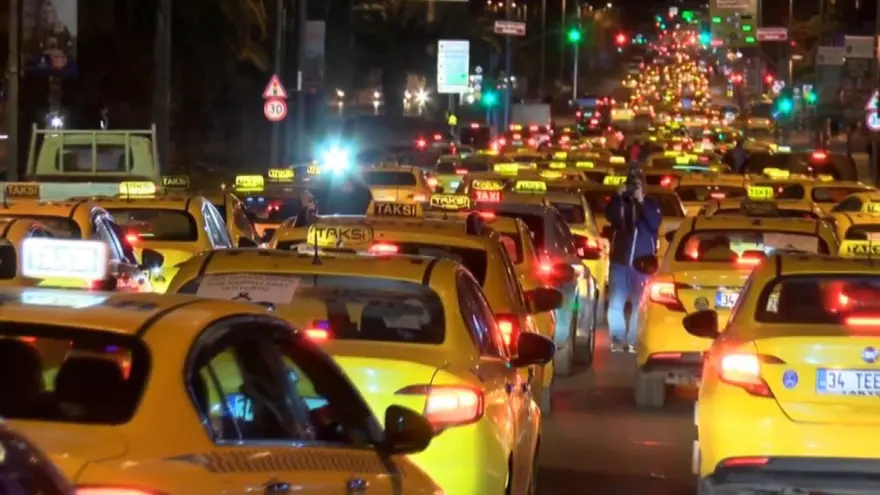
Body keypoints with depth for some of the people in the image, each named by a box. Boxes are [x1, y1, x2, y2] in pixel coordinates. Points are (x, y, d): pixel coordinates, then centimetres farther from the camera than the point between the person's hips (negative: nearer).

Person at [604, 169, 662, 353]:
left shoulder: (650, 204, 6)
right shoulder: (620, 202, 7)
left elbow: (655, 224, -12)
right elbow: (610, 216, -12)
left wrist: (641, 202, -18)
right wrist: (618, 197, -22)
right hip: (620, 260, 1)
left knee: (639, 304, -1)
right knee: (615, 303, -2)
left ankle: (632, 341, 3)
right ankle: (617, 339, 4)